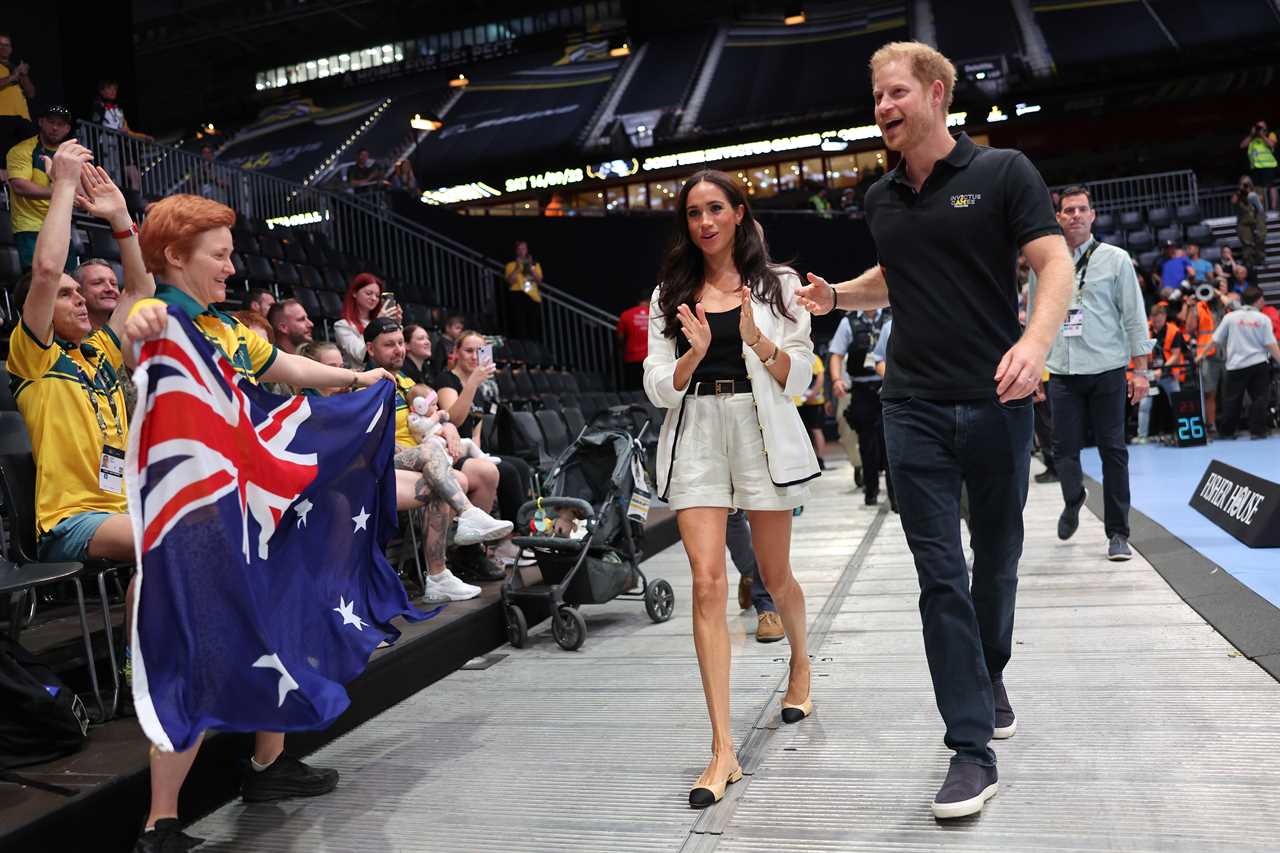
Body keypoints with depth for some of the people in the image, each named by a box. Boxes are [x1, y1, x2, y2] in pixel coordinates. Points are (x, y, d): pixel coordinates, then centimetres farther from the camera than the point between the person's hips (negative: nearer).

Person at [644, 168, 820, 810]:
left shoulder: (777, 284, 5)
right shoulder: (671, 295, 10)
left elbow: (799, 379, 1)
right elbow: (659, 389, 3)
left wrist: (758, 339, -16)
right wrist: (694, 352, -15)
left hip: (762, 430, -1)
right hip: (695, 435, 1)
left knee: (774, 574, 13)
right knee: (707, 583, -10)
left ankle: (800, 666, 46)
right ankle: (723, 750, -7)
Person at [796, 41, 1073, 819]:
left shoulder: (1004, 172, -3)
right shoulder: (881, 200, 11)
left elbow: (1056, 263, -8)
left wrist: (1036, 340, -27)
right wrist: (837, 295, 6)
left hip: (996, 402, -2)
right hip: (914, 406, 3)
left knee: (997, 559, 14)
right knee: (940, 574, -3)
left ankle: (990, 678, 41)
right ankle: (974, 748, 3)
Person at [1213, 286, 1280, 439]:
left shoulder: (1230, 317, 1)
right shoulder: (1263, 319, -1)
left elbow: (1216, 341, 3)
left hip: (1236, 365, 1)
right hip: (1259, 364, -1)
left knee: (1232, 399, 8)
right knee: (1260, 398, 4)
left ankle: (1226, 431, 13)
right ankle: (1258, 431, 0)